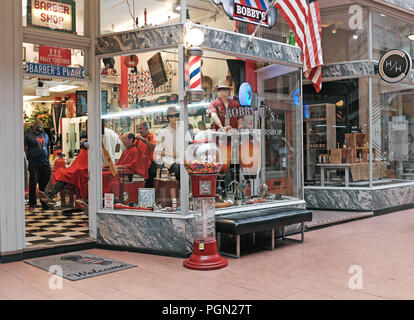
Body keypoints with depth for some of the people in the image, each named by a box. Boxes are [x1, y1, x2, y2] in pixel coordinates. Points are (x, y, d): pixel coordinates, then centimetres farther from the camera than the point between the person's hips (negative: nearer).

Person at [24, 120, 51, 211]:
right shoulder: (29, 136, 2)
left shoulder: (45, 135, 16)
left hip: (45, 164, 4)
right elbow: (26, 150, 1)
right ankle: (32, 204, 7)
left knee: (44, 184, 7)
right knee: (33, 183, -2)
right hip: (34, 164, -4)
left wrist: (47, 158, 12)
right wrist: (30, 159, -4)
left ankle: (44, 202, 17)